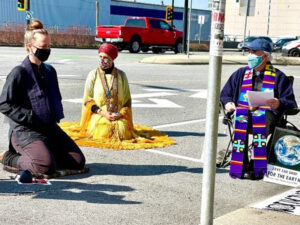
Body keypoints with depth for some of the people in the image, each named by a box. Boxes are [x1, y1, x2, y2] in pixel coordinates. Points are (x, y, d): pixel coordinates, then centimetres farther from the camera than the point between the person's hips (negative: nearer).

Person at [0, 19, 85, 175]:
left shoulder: (49, 71, 13)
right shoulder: (19, 73, -9)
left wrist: (57, 115, 8)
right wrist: (31, 118, -17)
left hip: (51, 128, 7)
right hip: (25, 131, -7)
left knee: (78, 162, -1)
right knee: (47, 167, -27)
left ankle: (41, 154, 15)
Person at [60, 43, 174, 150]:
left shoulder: (121, 75, 9)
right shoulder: (93, 74, 5)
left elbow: (127, 99, 10)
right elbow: (87, 99, 2)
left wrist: (120, 113, -10)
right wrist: (103, 113, -12)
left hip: (119, 117, 1)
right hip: (98, 116, -1)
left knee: (122, 132, -25)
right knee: (102, 132, -28)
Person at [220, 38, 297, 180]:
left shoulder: (278, 76, 15)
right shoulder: (241, 73, 23)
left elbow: (291, 103, 7)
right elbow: (225, 94, 25)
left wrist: (279, 104, -17)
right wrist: (227, 103, 1)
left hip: (267, 114, -2)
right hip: (243, 111, 2)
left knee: (261, 118, -39)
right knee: (240, 118, -35)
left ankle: (256, 166, -38)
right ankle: (240, 165, -35)